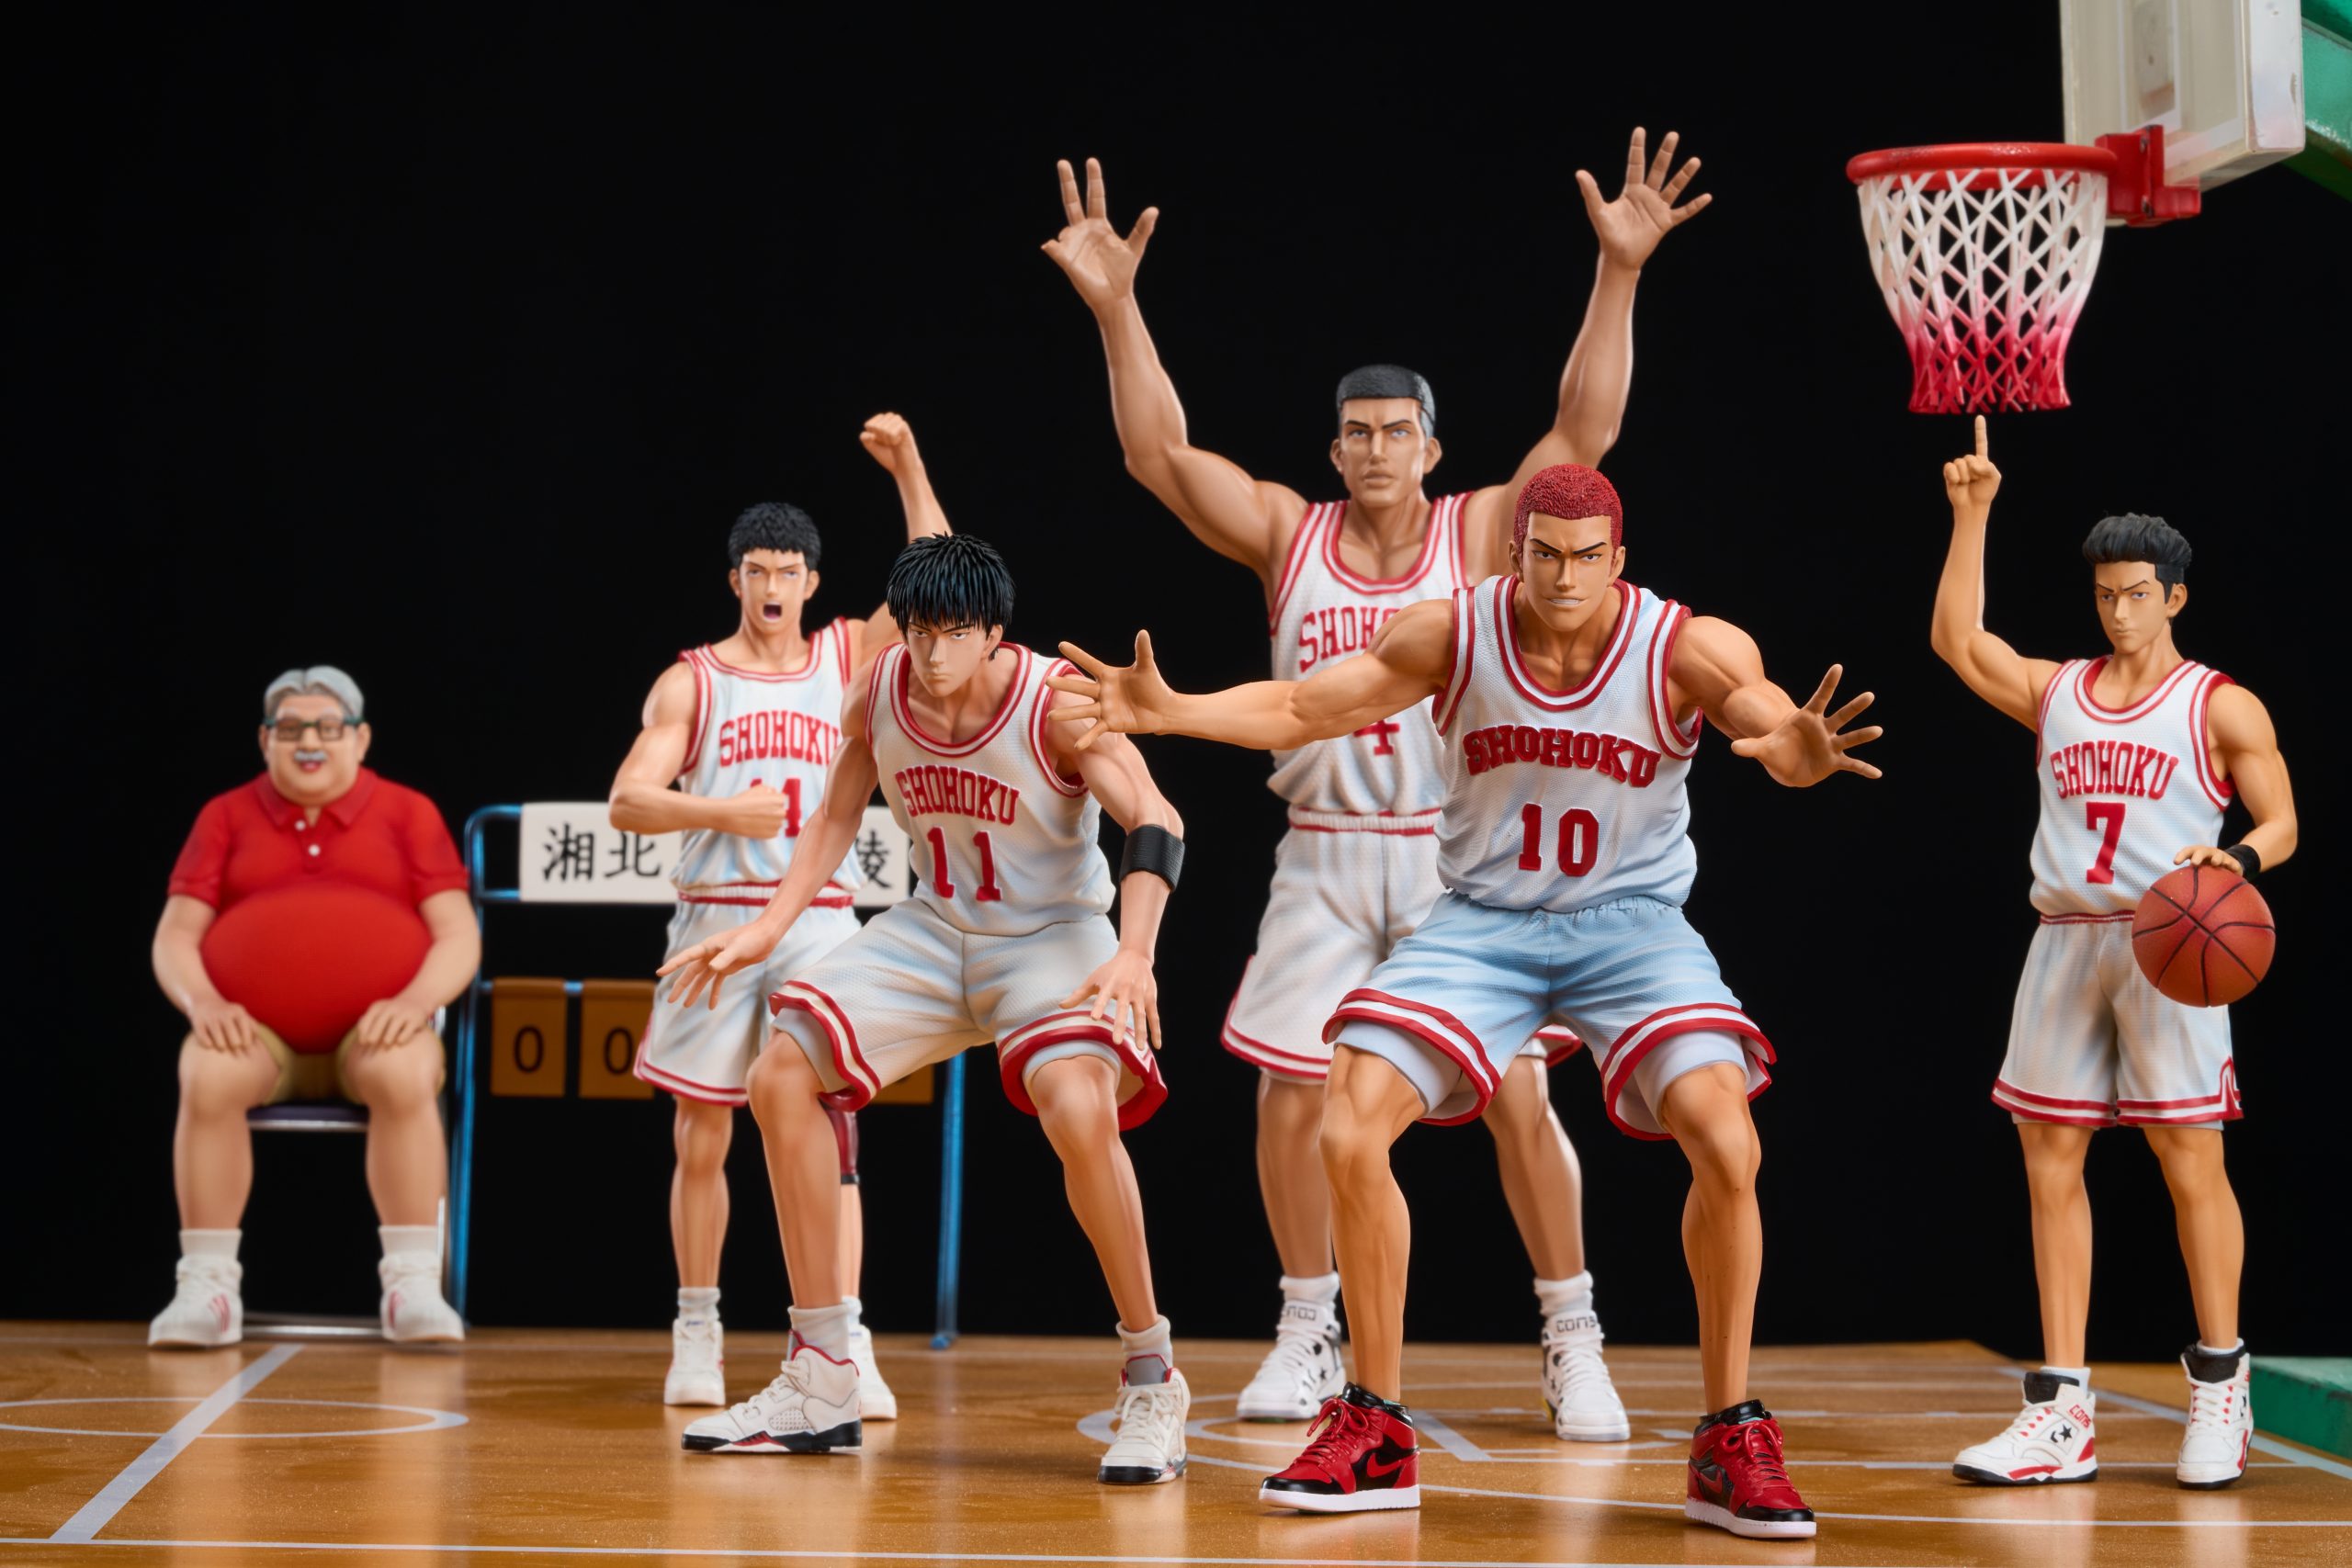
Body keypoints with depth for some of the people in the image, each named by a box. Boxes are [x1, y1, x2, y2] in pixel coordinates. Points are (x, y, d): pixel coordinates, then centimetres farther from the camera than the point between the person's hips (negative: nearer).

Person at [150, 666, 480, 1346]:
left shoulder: (408, 813, 10)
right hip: (255, 1029, 1)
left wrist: (415, 999, -17)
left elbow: (459, 934, 3)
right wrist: (202, 1002, -14)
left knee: (404, 1076, -36)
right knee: (207, 1077, -34)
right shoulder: (226, 817, 13)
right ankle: (206, 1286, -25)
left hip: (376, 1031, -1)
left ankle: (413, 1286, -30)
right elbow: (174, 935, 8)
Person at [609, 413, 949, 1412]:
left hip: (820, 920, 1)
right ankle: (697, 1333, 19)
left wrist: (908, 469, -4)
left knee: (827, 1132, -8)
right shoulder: (693, 680, 4)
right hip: (716, 915, -1)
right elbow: (627, 802, -4)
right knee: (700, 1140, 4)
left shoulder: (843, 659, 11)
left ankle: (844, 1347, -11)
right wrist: (722, 810, -21)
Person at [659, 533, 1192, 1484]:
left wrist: (1133, 952, -46)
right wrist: (769, 929, 3)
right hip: (933, 932, 6)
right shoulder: (880, 691, -6)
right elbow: (838, 814, 11)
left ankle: (1152, 1383, -17)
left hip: (1054, 935, -6)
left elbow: (1155, 824, -30)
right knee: (781, 1075, -5)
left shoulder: (1056, 701, -21)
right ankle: (820, 1386, 4)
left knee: (1080, 1107, -34)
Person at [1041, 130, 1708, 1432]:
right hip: (1325, 858, 2)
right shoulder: (1286, 534, 2)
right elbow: (1161, 455, -7)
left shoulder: (1480, 531, -2)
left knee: (1518, 1098, -5)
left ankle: (1573, 1347, 7)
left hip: (1456, 856, -2)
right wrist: (1114, 307, -16)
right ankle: (1308, 1338, 18)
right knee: (1293, 1092, 1)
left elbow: (1584, 430, -14)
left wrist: (1618, 274, -24)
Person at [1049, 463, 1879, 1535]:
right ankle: (1376, 1433, 3)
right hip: (1482, 917, 2)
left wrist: (1802, 751, -53)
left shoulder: (1685, 648, -14)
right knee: (1349, 1136, -13)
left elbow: (1777, 728, -28)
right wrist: (1167, 712, -20)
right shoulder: (1454, 634, -9)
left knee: (1726, 1145, -23)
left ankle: (1731, 1444, -4)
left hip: (1630, 918, -2)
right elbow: (1299, 708, -5)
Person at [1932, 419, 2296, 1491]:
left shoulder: (2221, 707, 3)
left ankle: (2220, 1385, 8)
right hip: (2066, 941, 5)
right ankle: (2061, 1415, 5)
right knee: (2050, 1163, 2)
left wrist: (2238, 857, -22)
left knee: (2189, 1161, -5)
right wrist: (1971, 516, 5)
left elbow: (2282, 822, 0)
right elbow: (1956, 642, 6)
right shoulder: (2056, 692, 14)